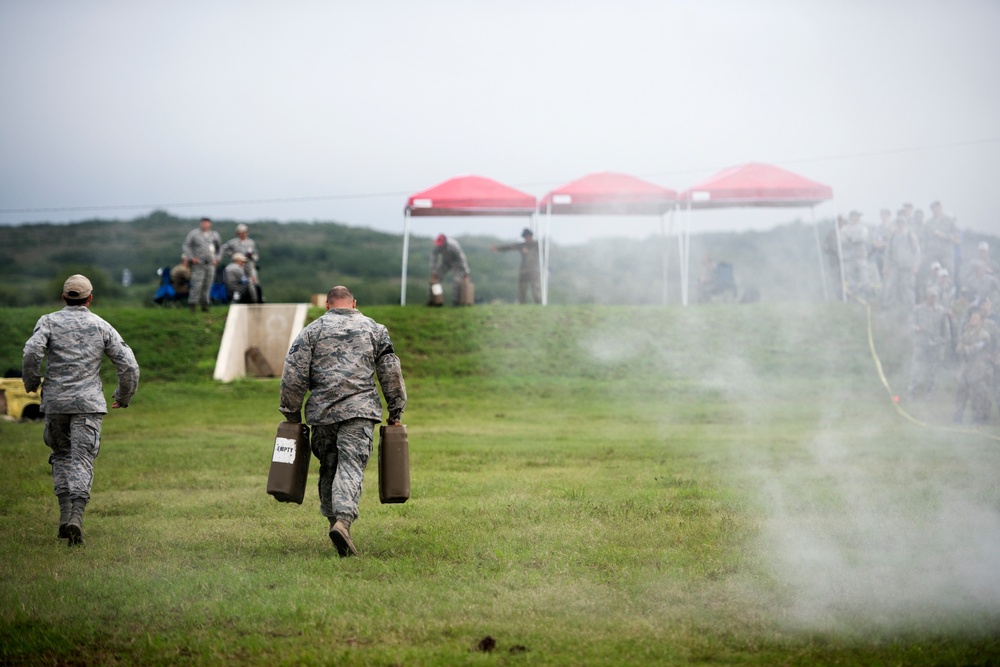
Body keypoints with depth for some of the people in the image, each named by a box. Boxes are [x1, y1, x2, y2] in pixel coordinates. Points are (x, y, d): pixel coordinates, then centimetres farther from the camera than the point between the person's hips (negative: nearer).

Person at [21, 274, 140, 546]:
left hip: (55, 401, 1)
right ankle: (77, 514, -23)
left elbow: (32, 351, -15)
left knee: (61, 455, 18)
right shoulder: (102, 327, 6)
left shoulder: (49, 321, 3)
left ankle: (65, 512, 6)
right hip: (88, 404, -1)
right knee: (82, 460, -3)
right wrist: (124, 397, 18)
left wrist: (31, 382, 2)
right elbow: (129, 366, 2)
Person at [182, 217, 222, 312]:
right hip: (198, 264, -4)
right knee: (197, 285, -12)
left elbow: (220, 247, 23)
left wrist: (216, 259, 10)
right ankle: (192, 304, -6)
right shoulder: (194, 233, 1)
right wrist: (191, 258, -8)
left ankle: (205, 304, 13)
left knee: (207, 285, 5)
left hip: (210, 264, 4)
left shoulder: (214, 235, 12)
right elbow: (185, 246, 1)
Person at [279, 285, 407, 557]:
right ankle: (343, 519, -30)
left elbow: (293, 375, 3)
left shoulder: (311, 331, 10)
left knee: (328, 468, 15)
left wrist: (291, 413, 11)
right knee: (351, 466, -10)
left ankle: (333, 520, 15)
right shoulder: (374, 329, 13)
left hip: (321, 412, 1)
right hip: (359, 410, -1)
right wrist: (395, 413, 16)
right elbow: (391, 373, 10)